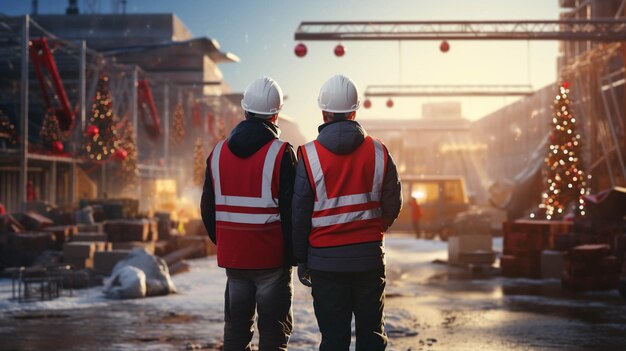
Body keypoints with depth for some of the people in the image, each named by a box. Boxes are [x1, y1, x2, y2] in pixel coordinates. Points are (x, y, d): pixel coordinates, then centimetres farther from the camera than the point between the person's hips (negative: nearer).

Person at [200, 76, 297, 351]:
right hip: (271, 257, -4)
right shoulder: (281, 153, -11)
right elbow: (291, 210, -12)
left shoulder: (218, 153, 4)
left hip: (232, 257, 4)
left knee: (235, 327, 14)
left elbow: (207, 207, 10)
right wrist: (292, 254, -3)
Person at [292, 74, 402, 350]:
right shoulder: (378, 151, -2)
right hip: (369, 257, 2)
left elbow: (299, 213, -5)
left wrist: (301, 259, 5)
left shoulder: (308, 156, -8)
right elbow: (392, 206, 6)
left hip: (325, 259, -1)